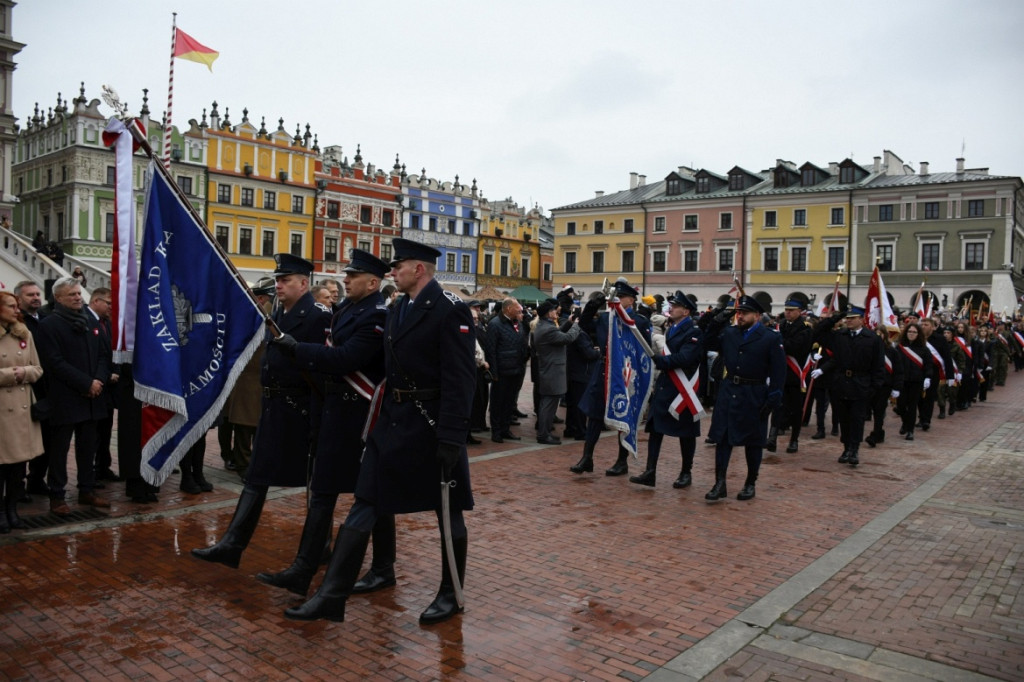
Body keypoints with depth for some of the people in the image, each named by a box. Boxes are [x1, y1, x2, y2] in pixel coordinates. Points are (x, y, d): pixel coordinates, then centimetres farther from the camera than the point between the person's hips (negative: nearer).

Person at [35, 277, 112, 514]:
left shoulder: (90, 323, 14)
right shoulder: (49, 325, -6)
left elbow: (104, 355, 12)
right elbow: (55, 363, -13)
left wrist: (99, 380, -6)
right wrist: (87, 383, -16)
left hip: (91, 397, 6)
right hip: (64, 399, -6)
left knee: (88, 447, 11)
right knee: (59, 449, 2)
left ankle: (87, 490, 21)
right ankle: (56, 497, 10)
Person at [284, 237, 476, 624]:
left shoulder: (450, 310, -13)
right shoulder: (397, 309, 11)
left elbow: (459, 379, -19)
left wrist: (451, 437, -22)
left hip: (432, 425, -7)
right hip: (393, 420, 8)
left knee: (448, 513, 9)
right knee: (363, 507, 6)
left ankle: (451, 595, 27)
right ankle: (332, 597, 13)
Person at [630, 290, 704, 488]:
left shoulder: (694, 332, -12)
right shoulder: (671, 330, 13)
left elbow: (684, 359, -25)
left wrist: (657, 359, -27)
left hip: (683, 390, -7)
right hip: (664, 386, 8)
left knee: (686, 432, 6)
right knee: (654, 428, 2)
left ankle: (686, 473, 19)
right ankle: (650, 472, 3)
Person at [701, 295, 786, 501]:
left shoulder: (771, 338, -5)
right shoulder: (729, 333, 6)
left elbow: (778, 372, -7)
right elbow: (708, 343, 16)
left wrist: (773, 398, -14)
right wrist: (715, 323, 0)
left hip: (754, 397, -3)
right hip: (728, 392, 4)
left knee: (753, 442, 9)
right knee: (722, 438, 0)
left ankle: (750, 484, 23)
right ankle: (720, 484, 4)